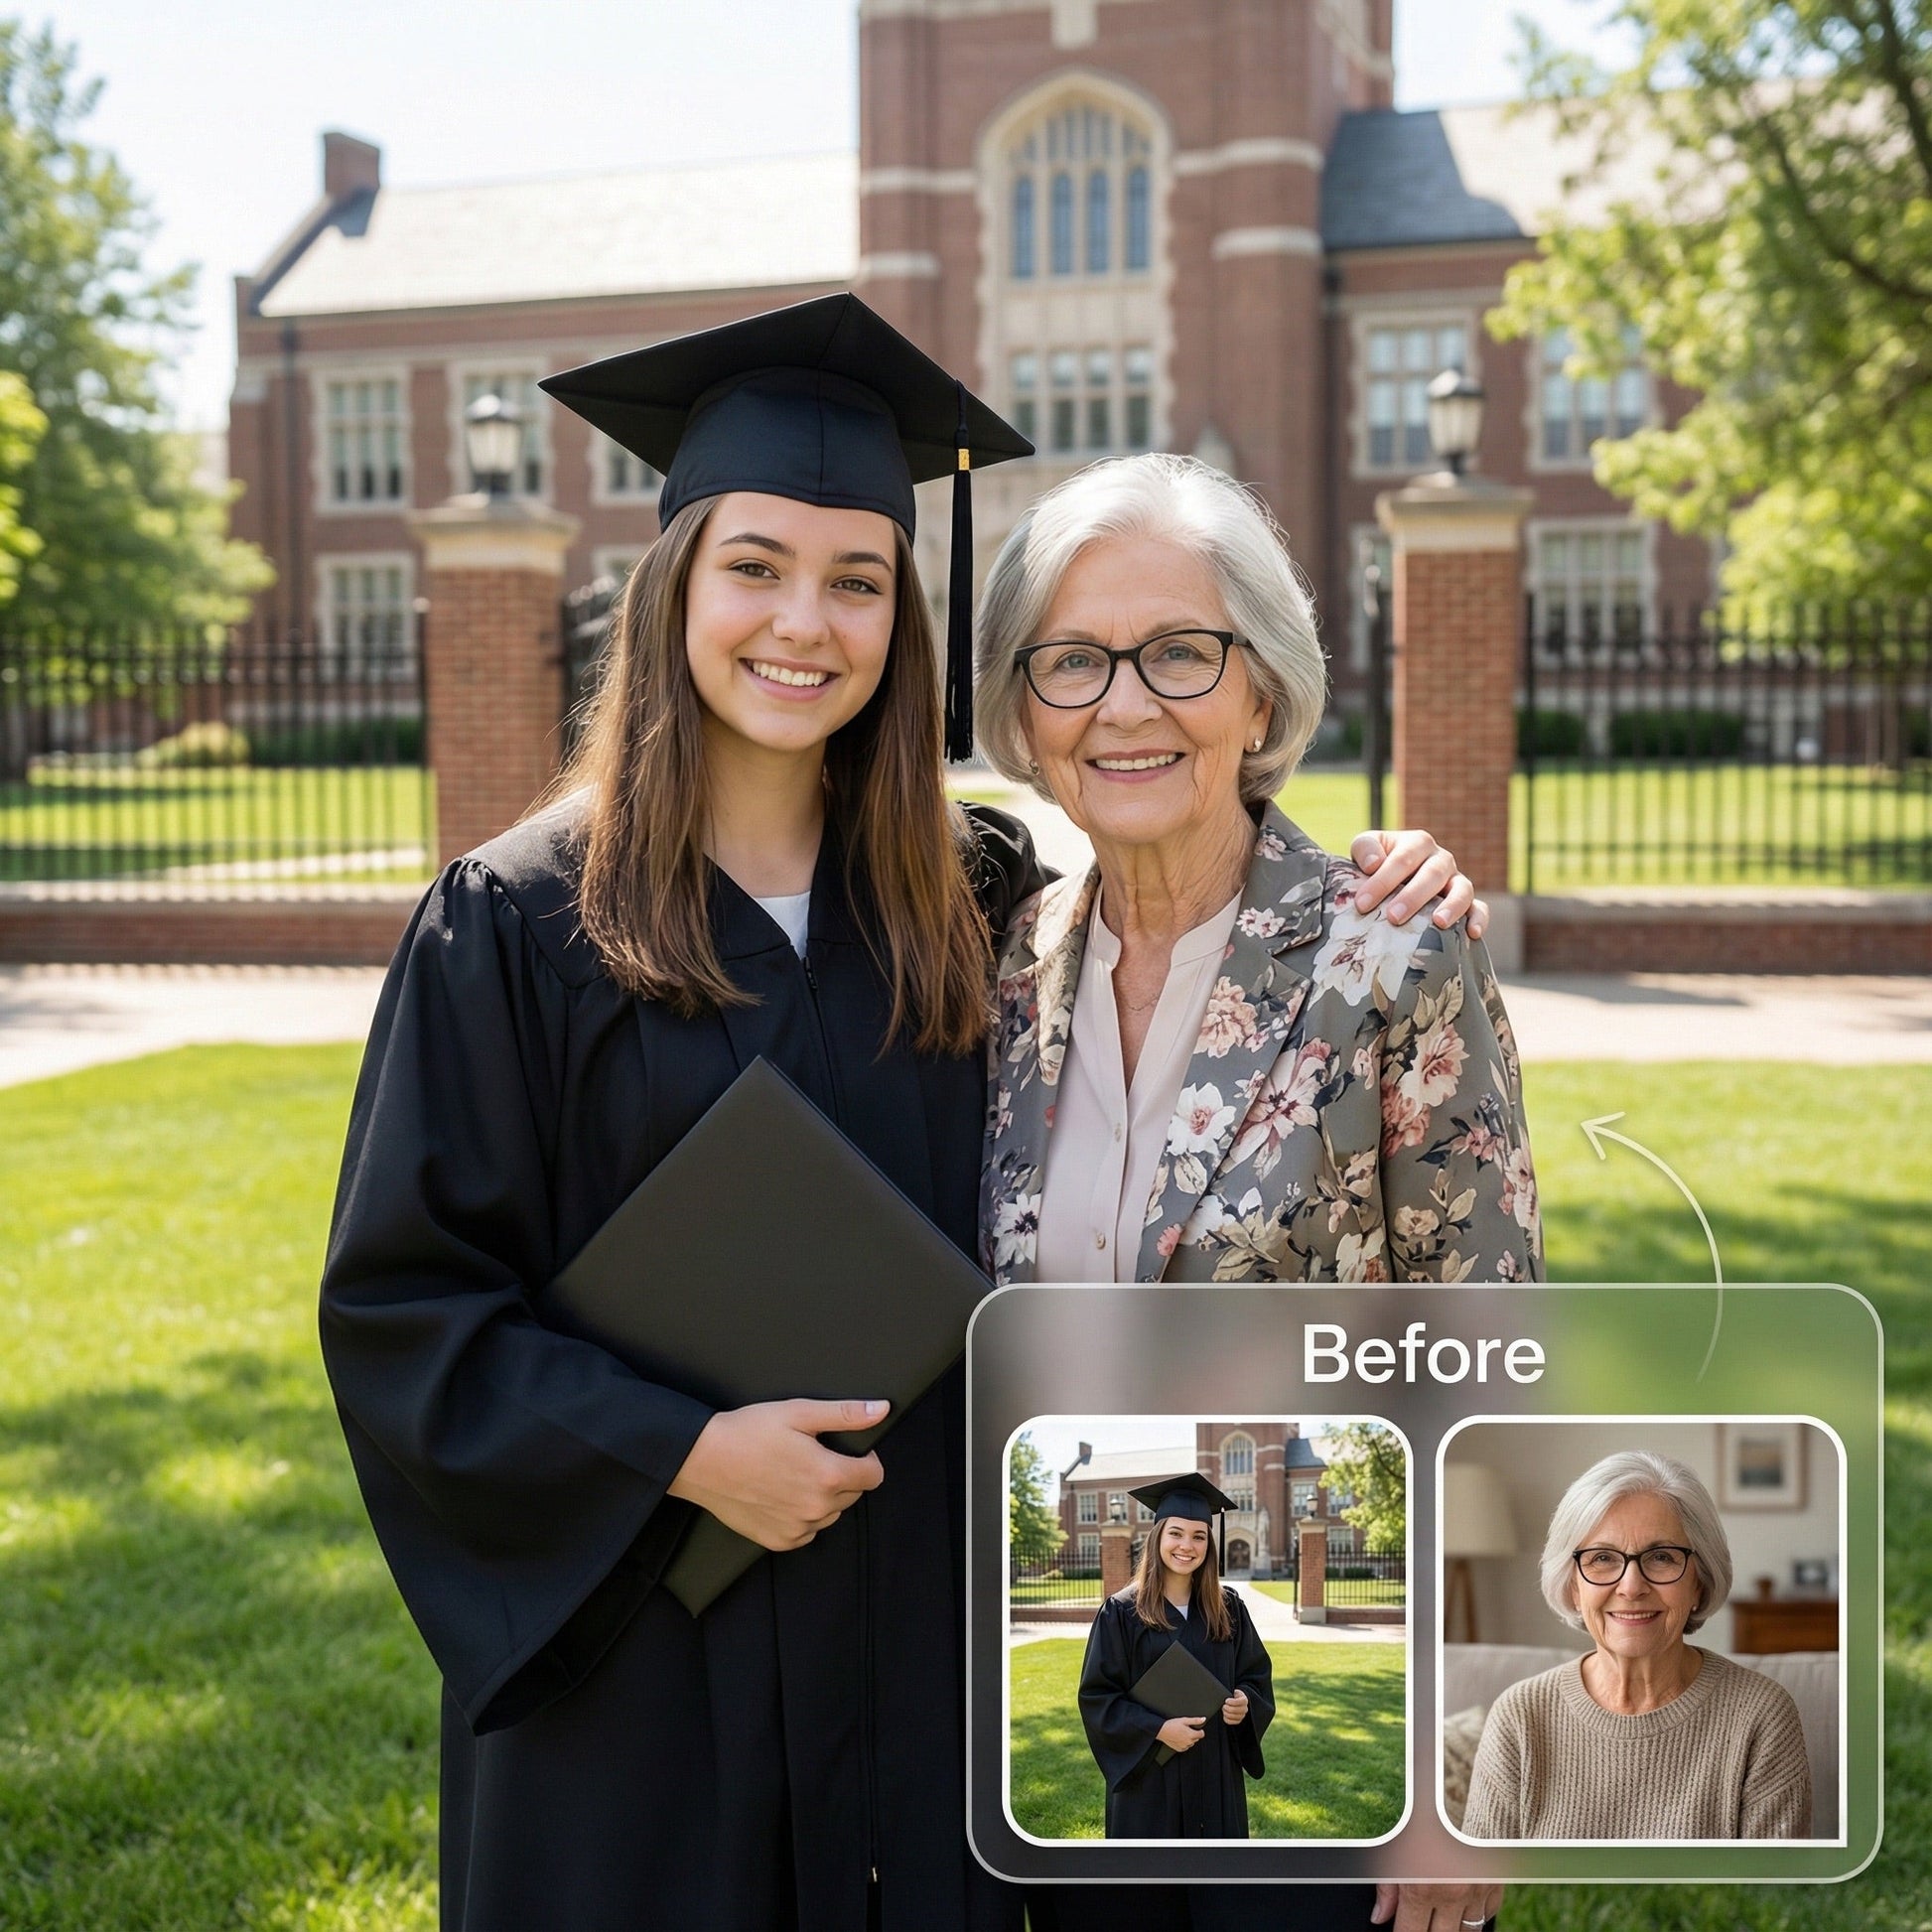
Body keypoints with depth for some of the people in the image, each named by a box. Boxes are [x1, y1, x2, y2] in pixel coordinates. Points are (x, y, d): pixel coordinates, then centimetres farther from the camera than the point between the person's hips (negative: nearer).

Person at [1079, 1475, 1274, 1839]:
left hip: (1216, 1774, 3)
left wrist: (1245, 1703, -12)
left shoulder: (1228, 1608, 3)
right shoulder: (1122, 1612, -7)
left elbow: (1257, 1674, 10)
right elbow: (1096, 1695, -8)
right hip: (1147, 1775, -3)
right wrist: (1157, 1729, -19)